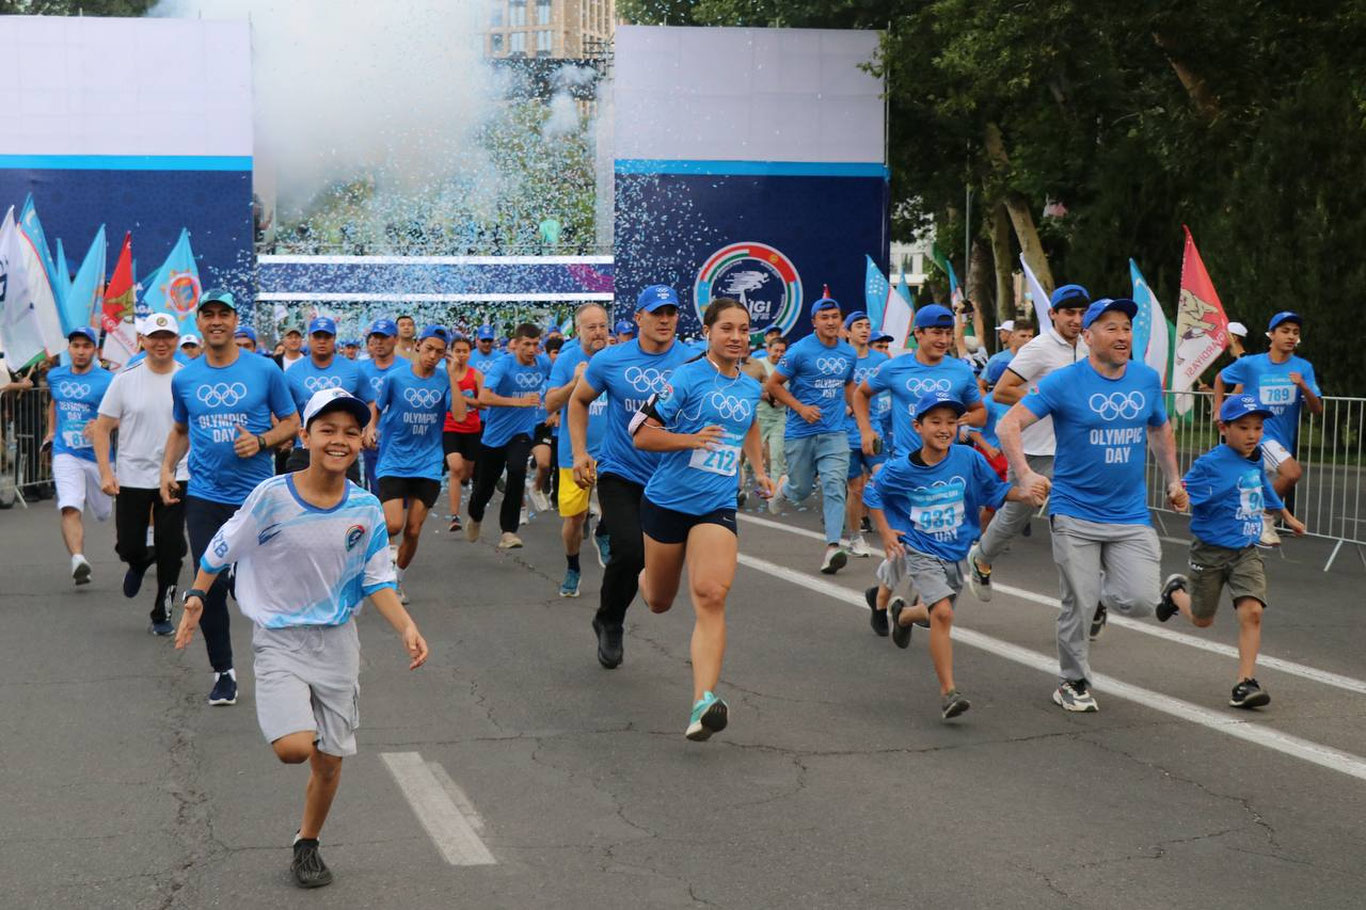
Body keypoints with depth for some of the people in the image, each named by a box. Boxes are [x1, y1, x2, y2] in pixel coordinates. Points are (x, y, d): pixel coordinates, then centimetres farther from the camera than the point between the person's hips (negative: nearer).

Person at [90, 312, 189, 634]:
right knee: (128, 546, 3)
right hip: (132, 478, 0)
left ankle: (163, 614, 13)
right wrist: (106, 473, -8)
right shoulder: (126, 379, -2)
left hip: (177, 477, 0)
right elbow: (102, 428, 1)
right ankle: (140, 562, 40)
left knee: (170, 552, -2)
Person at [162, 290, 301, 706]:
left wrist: (261, 441, -13)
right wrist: (167, 468, 6)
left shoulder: (265, 370, -1)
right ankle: (223, 672, 14)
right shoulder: (184, 379, 6)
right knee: (210, 586, 0)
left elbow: (291, 421, 5)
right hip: (205, 496, 2)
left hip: (257, 495, -2)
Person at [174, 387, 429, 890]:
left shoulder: (366, 509, -5)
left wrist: (407, 628, -13)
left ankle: (307, 845, 34)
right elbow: (222, 548, -1)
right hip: (279, 639, -3)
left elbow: (377, 581, 0)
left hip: (338, 641, 3)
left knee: (330, 761, 9)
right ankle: (281, 719, 14)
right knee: (295, 747, -23)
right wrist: (196, 596, -3)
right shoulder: (273, 496, -15)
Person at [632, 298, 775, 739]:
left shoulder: (750, 387, 8)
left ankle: (703, 704, -29)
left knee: (711, 596, -20)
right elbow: (641, 434, -12)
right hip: (668, 501, -2)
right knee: (659, 602, 15)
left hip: (717, 507, 2)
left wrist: (759, 470, 21)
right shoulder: (686, 377, -10)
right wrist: (692, 439, -25)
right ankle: (644, 578, 57)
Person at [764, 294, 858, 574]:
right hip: (801, 433, -2)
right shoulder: (799, 351, -8)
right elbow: (773, 385, -3)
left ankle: (832, 547, -19)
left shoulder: (849, 353, 7)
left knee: (834, 486, -14)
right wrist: (801, 408, -13)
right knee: (801, 491, 9)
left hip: (834, 433, 2)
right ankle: (783, 486, 47)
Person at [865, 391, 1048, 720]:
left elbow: (994, 490, 0)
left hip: (955, 552, 4)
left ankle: (902, 614, 58)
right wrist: (885, 532, -5)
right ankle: (948, 692, -17)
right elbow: (872, 493, 2)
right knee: (942, 613, -21)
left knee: (937, 613, 21)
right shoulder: (900, 470, -15)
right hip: (920, 552, -4)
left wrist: (1024, 493, -17)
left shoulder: (968, 459, -11)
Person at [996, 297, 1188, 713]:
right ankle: (1073, 683, 24)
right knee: (1078, 607, 1)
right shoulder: (1064, 381, -9)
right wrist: (1024, 473, -27)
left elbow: (1160, 430, 24)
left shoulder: (1147, 379, 5)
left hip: (1132, 516, 3)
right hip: (1075, 515, -3)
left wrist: (1173, 480, 18)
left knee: (1142, 601, -10)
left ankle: (1101, 596, 25)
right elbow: (1009, 424, -13)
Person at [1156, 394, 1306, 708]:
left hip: (1245, 552, 4)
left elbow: (1266, 491, 26)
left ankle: (1245, 683, -10)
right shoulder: (1210, 464, -16)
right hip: (1211, 551, -4)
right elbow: (1184, 493, -21)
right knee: (1202, 620, 13)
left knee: (1252, 611, -16)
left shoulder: (1255, 462, 5)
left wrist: (1288, 518, 40)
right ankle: (1175, 591, 47)